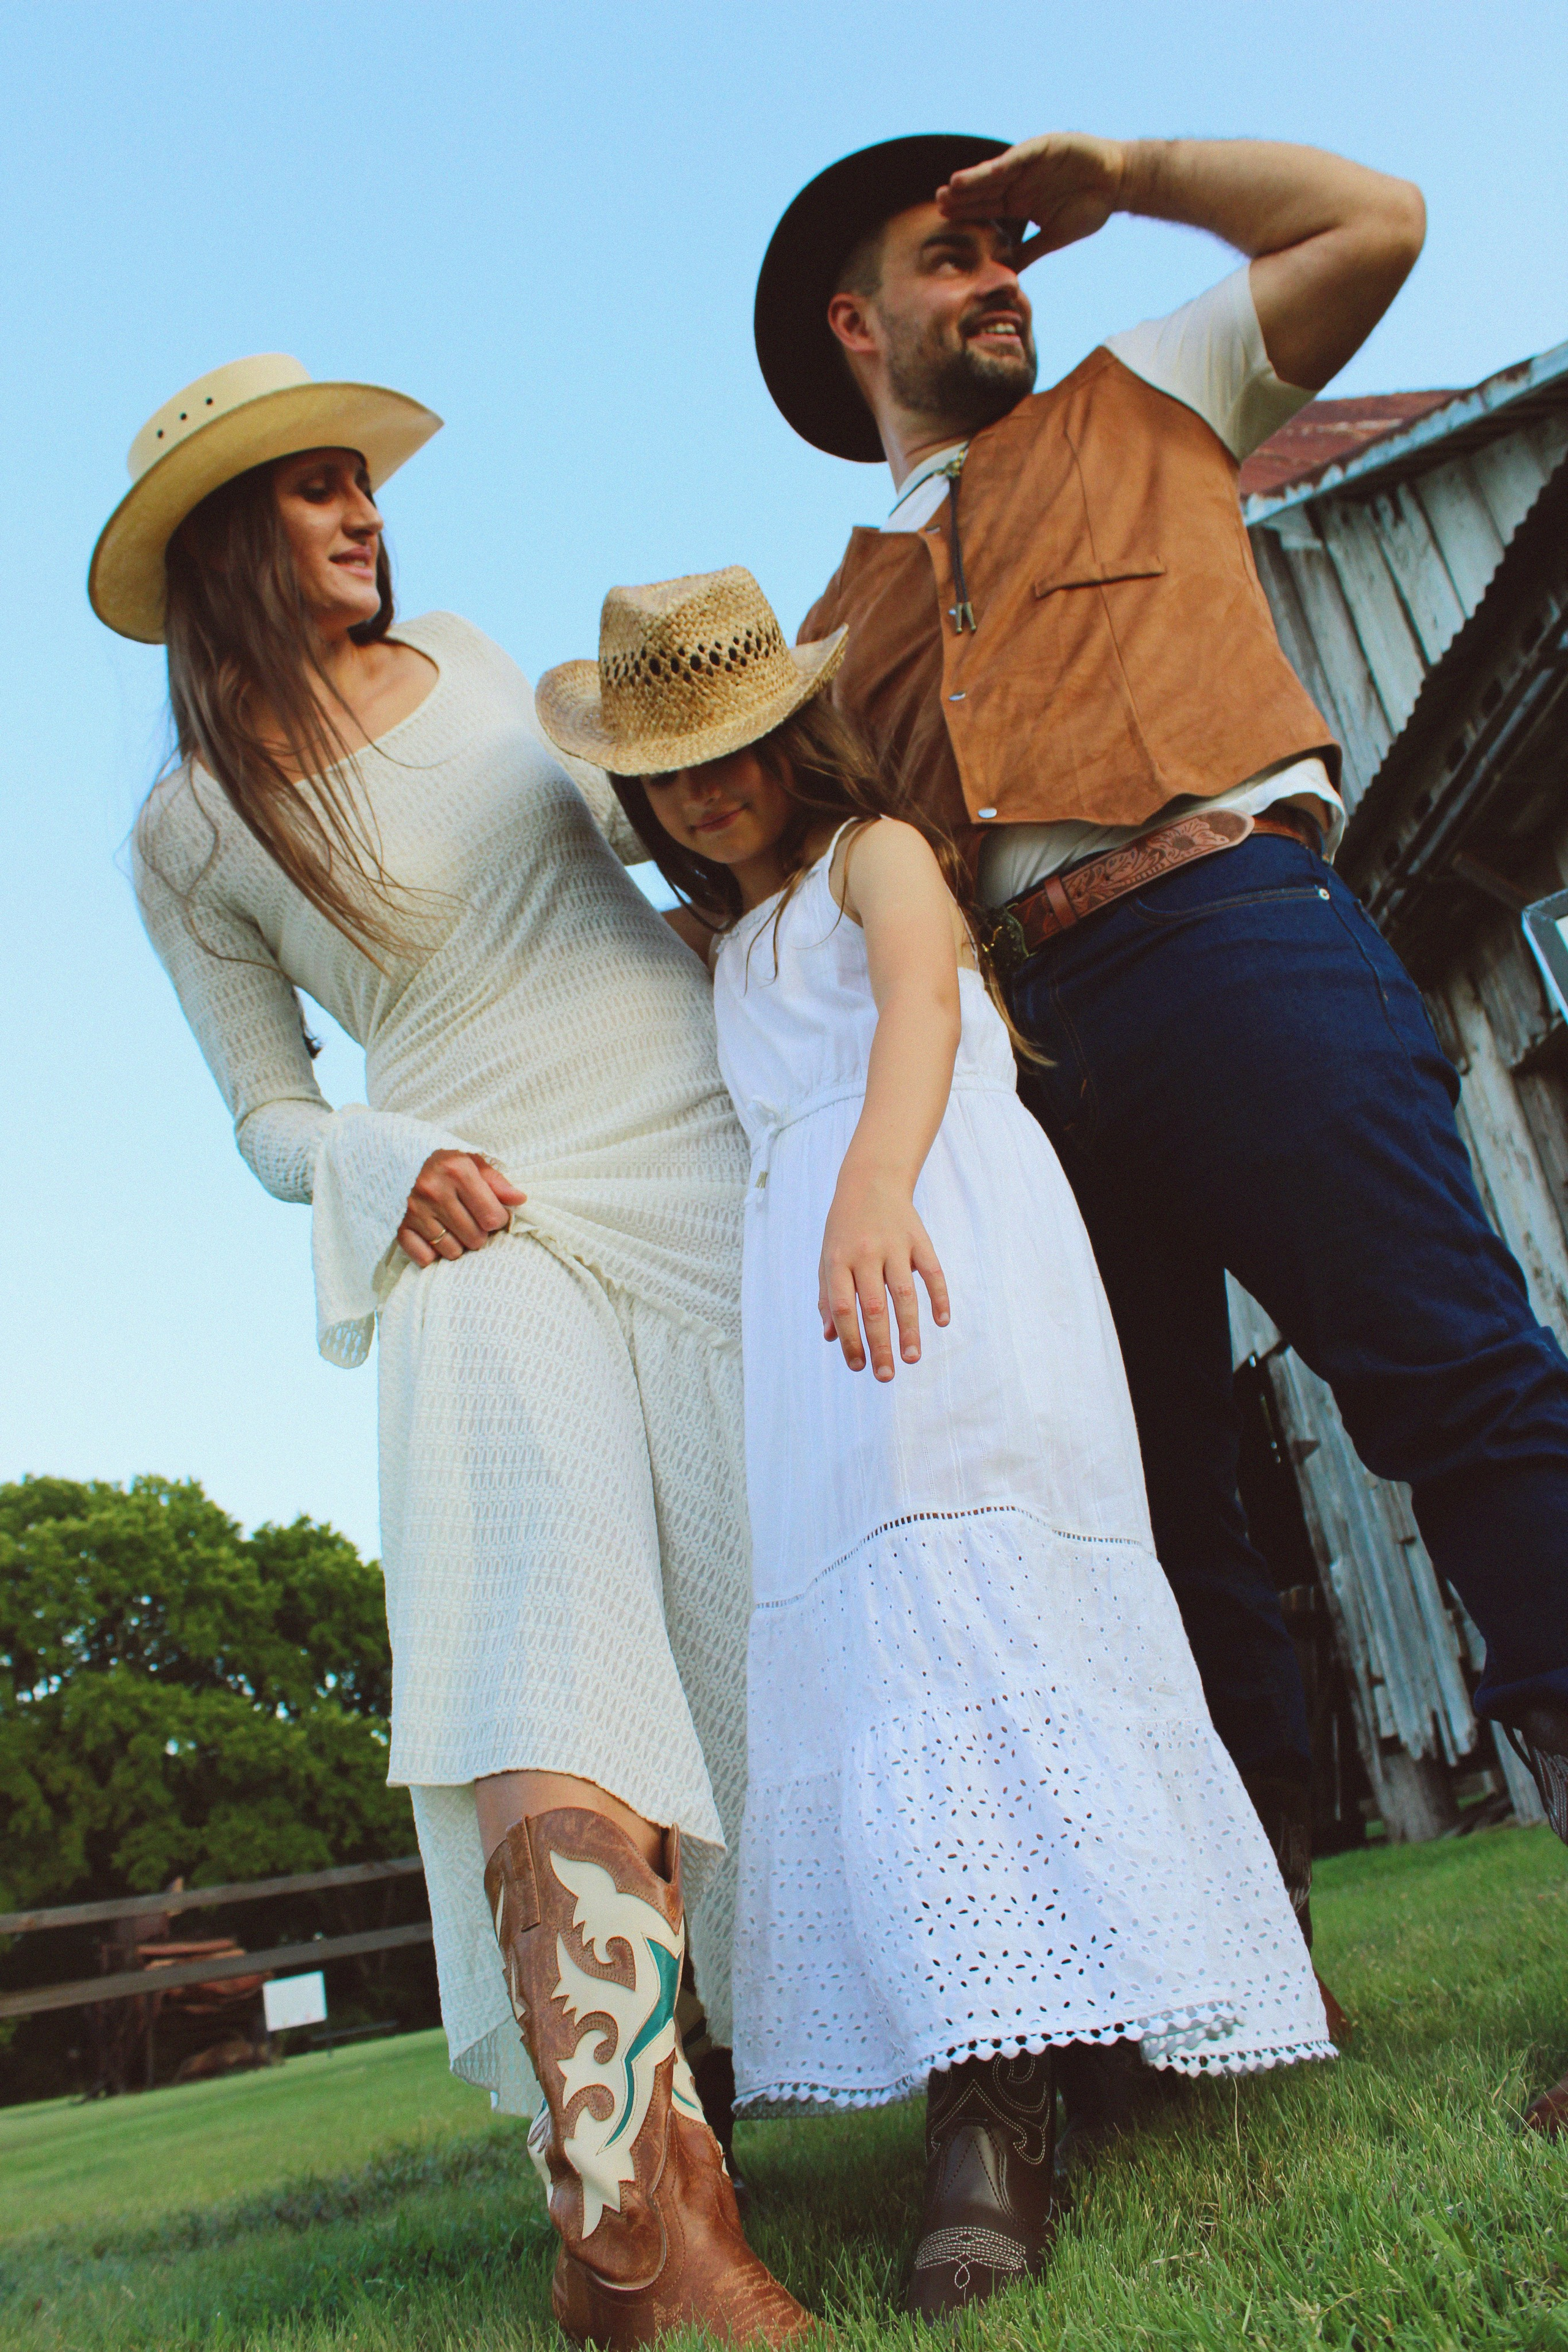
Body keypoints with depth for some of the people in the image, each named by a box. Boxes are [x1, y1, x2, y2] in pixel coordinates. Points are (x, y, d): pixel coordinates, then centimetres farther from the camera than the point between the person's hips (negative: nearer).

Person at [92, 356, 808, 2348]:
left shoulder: (474, 663, 17)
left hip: (701, 1146, 3)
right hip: (483, 1222, -2)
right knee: (547, 1636, -24)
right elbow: (270, 1118, 10)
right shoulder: (188, 833, 7)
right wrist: (384, 1160, -12)